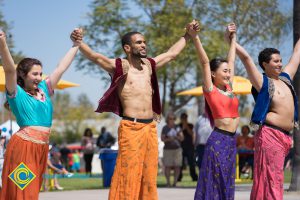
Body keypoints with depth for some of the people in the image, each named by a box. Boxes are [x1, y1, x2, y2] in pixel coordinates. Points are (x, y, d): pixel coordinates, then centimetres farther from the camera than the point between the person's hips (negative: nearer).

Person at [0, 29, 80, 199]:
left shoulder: (44, 89, 14)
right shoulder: (17, 93, -2)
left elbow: (61, 68, 22)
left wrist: (76, 45, 27)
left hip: (42, 148, 7)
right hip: (23, 146, -7)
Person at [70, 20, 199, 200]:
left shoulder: (149, 65, 15)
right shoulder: (119, 66, -2)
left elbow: (173, 53, 28)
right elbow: (95, 56, -16)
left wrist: (188, 35, 35)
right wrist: (78, 42, -32)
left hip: (150, 127, 6)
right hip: (130, 128, -6)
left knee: (148, 176, 7)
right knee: (128, 174, -9)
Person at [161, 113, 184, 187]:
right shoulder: (165, 128, 5)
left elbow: (182, 138, 9)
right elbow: (162, 139, 1)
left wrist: (177, 136, -11)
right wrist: (168, 139, -17)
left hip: (177, 148, 2)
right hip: (168, 149, -2)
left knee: (177, 166, -4)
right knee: (168, 166, -7)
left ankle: (175, 182, 2)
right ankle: (168, 182, 0)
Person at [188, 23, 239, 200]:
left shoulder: (229, 88, 13)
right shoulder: (210, 90, -4)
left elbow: (231, 60, 20)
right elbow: (205, 62, -10)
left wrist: (232, 38, 25)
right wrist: (195, 37, -15)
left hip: (231, 141, 7)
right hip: (218, 141, -7)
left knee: (227, 185, 8)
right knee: (214, 184, -6)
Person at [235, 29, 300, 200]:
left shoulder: (286, 77, 17)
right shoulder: (262, 82, -3)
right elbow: (246, 57, -12)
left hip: (286, 136, 7)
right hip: (270, 134, -7)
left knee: (273, 178, 8)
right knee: (271, 179, -9)